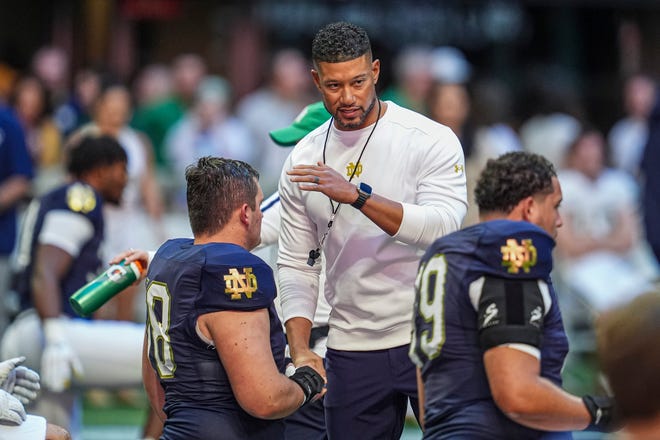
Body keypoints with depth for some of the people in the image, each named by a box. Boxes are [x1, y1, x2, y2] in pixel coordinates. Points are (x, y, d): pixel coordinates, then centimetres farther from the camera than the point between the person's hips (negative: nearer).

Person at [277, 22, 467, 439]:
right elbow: (296, 264, 9)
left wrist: (355, 194, -30)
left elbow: (442, 228, -21)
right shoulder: (304, 160, 6)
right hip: (352, 351, 4)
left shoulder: (431, 140, -6)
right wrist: (300, 350, -4)